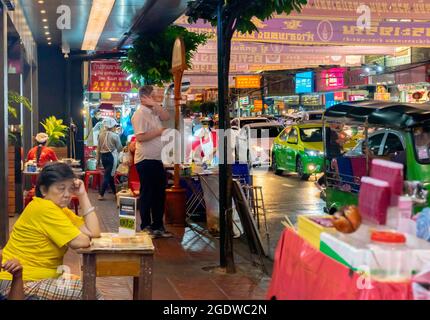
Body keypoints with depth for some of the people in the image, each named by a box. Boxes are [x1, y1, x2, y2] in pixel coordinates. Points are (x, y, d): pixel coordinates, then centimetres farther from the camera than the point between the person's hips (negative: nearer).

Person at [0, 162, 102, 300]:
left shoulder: (60, 209, 10)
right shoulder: (43, 208, -19)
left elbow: (94, 233, -2)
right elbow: (81, 242, -20)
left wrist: (82, 195, -2)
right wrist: (78, 236, 3)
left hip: (37, 278, 9)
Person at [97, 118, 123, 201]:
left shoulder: (101, 135, 4)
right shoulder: (115, 135, -11)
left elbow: (98, 148, 7)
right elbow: (119, 148, -4)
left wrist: (98, 160, 16)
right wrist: (122, 148, 20)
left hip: (103, 156, 6)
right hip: (111, 156, -6)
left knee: (109, 175, 18)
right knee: (108, 176, -3)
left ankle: (115, 192, 30)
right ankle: (101, 195, -6)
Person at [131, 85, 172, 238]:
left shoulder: (154, 111, 14)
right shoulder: (139, 114, -13)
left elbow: (166, 117, 2)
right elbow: (140, 137, -21)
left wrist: (155, 104, -5)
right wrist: (158, 132, -13)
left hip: (157, 159, 9)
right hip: (145, 160, -9)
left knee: (159, 193, 12)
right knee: (147, 194, 0)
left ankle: (158, 225, 21)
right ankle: (146, 227, 11)